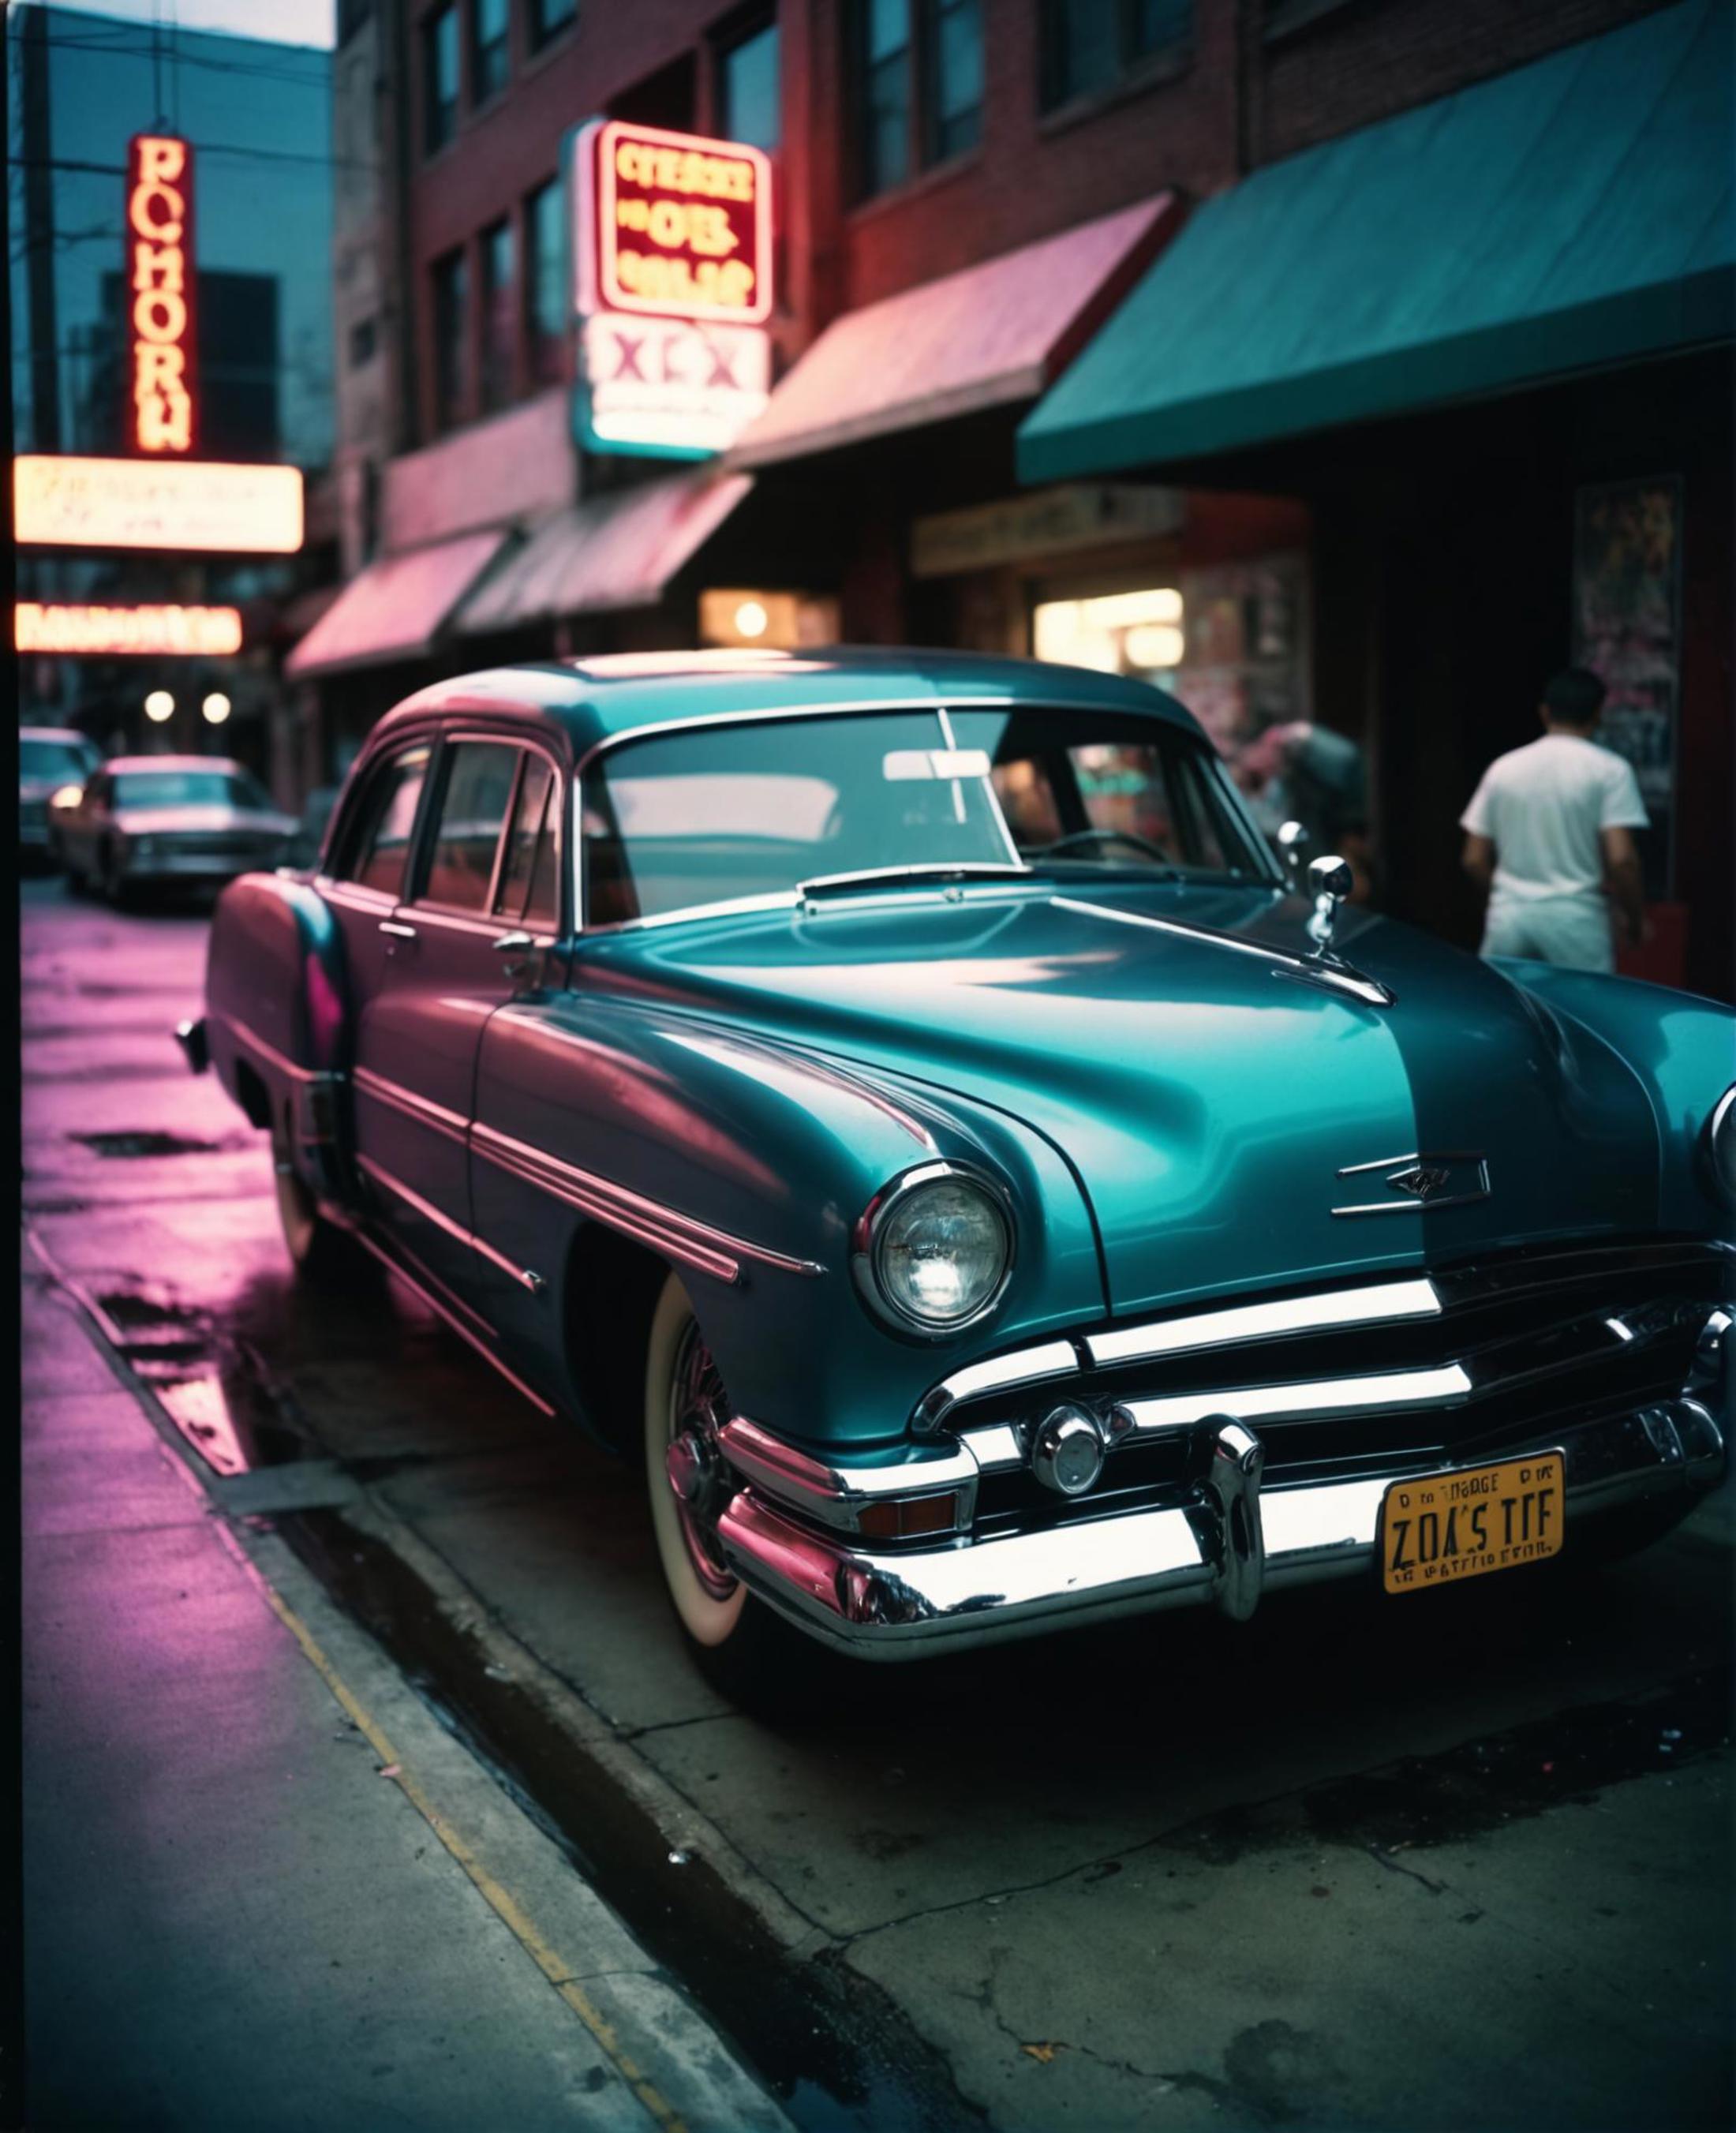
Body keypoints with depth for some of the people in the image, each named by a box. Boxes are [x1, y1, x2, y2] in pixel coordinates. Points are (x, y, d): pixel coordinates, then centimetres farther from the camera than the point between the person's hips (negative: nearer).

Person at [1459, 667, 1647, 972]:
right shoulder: (1609, 770, -2)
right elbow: (1620, 858, -10)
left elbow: (1474, 860, 8)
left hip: (1508, 917, 3)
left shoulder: (1503, 768, 9)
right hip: (1575, 920, -3)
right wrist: (1635, 918, 4)